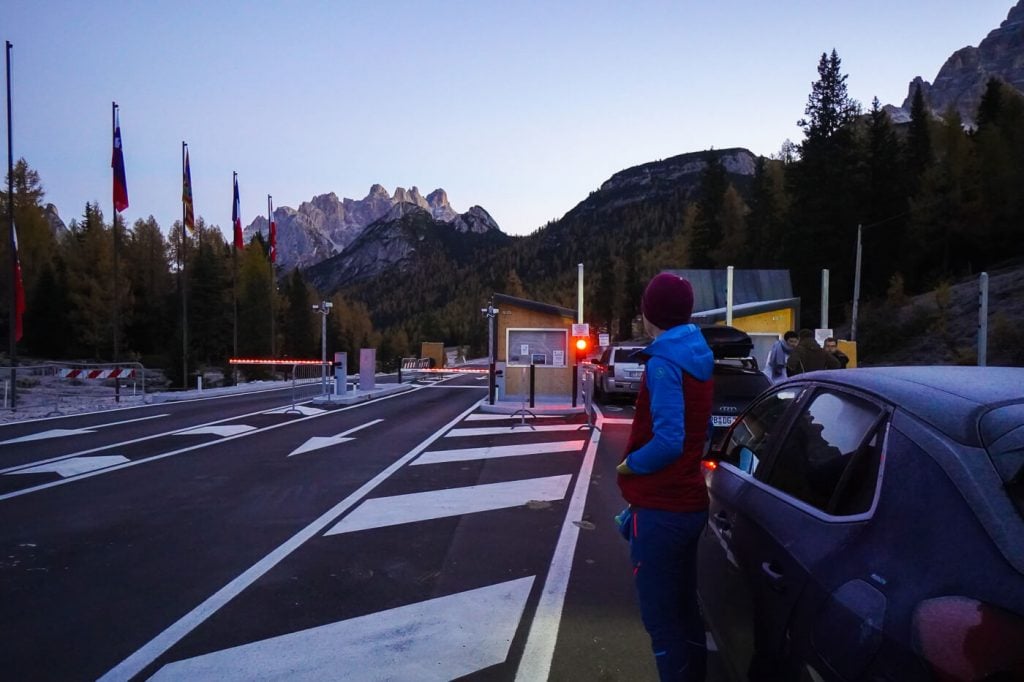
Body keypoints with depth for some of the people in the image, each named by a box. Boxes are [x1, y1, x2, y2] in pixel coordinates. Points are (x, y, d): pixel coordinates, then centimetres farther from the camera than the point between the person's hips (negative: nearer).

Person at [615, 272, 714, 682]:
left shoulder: (663, 363, -19)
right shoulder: (696, 360, 9)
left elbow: (668, 441, -27)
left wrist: (628, 466, -11)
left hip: (662, 511, -9)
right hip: (690, 504, 9)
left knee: (660, 618, 2)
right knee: (684, 609, 20)